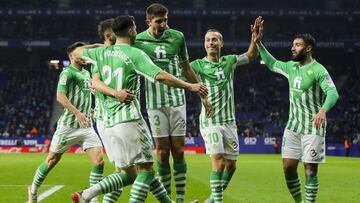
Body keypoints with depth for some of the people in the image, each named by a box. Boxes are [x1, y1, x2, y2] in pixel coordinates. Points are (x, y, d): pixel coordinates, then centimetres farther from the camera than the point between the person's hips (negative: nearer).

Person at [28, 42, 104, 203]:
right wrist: (76, 112, -34)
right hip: (68, 126, -6)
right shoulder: (68, 72, -10)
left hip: (86, 126, 6)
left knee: (99, 161, -9)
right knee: (52, 161, 6)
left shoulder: (86, 73, 15)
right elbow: (60, 96, -23)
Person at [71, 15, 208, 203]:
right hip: (130, 119, -8)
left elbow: (78, 52, 26)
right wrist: (190, 86, -7)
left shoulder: (102, 52, 11)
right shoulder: (135, 54, -7)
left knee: (128, 173, 12)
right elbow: (161, 76, -14)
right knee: (146, 170, -3)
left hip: (110, 123, 8)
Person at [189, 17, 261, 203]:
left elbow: (251, 55, 21)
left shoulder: (229, 61, 9)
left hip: (229, 121, 5)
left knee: (231, 165, 8)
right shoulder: (198, 65, -4)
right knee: (219, 163, -17)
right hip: (210, 122, -5)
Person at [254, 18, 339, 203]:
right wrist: (259, 43, 16)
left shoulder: (318, 70, -13)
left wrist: (323, 110, -45)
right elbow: (271, 63, 25)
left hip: (312, 128, -7)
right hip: (293, 126, 7)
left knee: (310, 170, -4)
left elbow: (333, 93, -25)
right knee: (288, 168, 4)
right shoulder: (291, 67, 9)